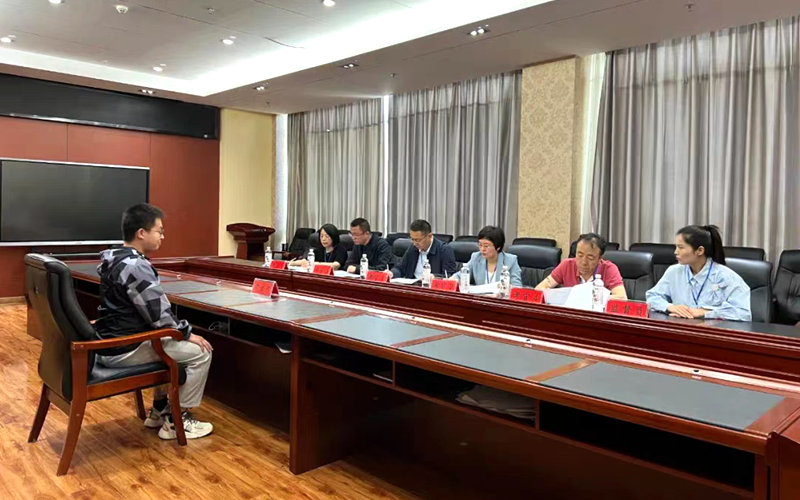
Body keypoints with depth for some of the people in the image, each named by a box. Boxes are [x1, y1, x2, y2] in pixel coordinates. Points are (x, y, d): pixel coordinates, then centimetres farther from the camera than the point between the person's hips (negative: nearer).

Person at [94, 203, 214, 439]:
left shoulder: (115, 259, 9)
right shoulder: (137, 267, -23)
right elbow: (160, 315, -22)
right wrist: (188, 333, -7)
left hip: (110, 342, 10)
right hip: (126, 349, -10)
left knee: (173, 346, 28)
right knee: (200, 353, -5)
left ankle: (159, 410, 31)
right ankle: (176, 421, 6)